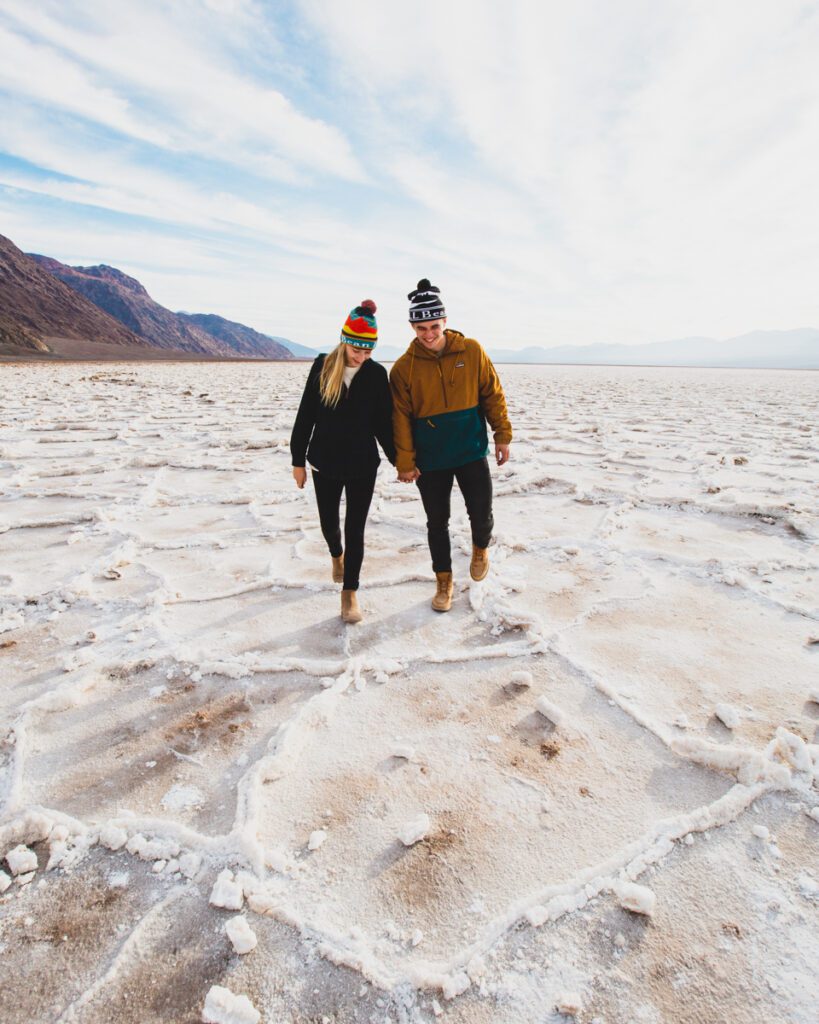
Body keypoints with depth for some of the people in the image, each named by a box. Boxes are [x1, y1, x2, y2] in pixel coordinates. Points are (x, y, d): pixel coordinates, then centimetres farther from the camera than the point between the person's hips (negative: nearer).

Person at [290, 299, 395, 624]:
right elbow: (305, 415, 0)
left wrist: (399, 460, -1)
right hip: (325, 462, 1)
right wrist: (298, 459, 0)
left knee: (355, 528, 1)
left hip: (363, 464, -1)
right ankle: (337, 554, 49)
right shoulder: (322, 366, -5)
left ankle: (349, 591, 15)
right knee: (329, 522, 15)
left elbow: (383, 422, 1)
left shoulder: (377, 374, -5)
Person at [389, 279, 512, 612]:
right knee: (437, 522, 8)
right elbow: (401, 418, -4)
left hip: (472, 451, 0)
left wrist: (502, 435, 1)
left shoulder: (471, 351, -4)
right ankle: (444, 581, 27)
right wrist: (405, 462, -7)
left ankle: (480, 548, 39)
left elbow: (493, 394, 2)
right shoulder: (404, 367, -6)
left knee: (481, 514, 3)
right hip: (430, 460, 0)